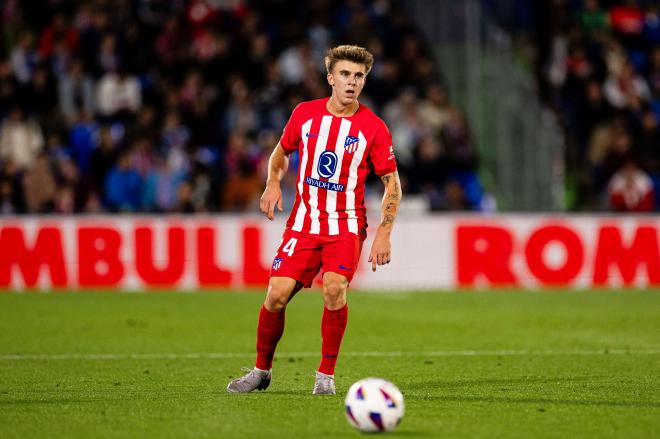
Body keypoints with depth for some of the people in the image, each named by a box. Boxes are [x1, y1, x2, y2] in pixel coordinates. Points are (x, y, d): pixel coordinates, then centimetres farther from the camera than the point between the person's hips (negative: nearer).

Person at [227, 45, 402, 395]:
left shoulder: (373, 128, -6)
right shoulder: (305, 114, 2)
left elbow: (392, 182, 0)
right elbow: (282, 151, 19)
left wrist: (384, 234, -9)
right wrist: (273, 183, 0)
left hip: (346, 224, -2)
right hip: (303, 221, 2)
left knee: (334, 287, -26)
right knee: (277, 295, -7)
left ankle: (326, 375, -9)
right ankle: (261, 370, 16)